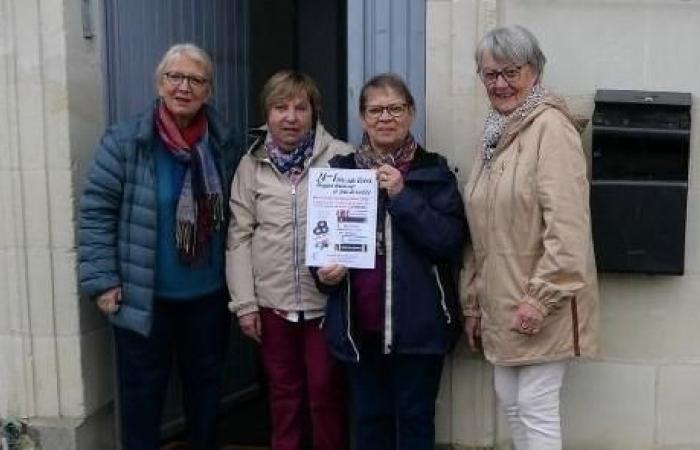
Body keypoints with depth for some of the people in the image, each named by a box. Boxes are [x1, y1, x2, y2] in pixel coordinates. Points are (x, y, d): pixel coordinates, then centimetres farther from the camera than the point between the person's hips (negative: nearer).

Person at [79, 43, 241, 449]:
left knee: (206, 385, 19)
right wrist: (102, 281, -13)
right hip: (144, 298, -3)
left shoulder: (224, 144, 1)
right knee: (143, 392, 9)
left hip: (209, 296, 4)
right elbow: (97, 211, -9)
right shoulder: (125, 141, -11)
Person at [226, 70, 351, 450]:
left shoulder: (341, 157, -6)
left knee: (325, 390, 9)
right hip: (272, 301, 3)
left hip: (326, 298, -2)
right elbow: (240, 236, 3)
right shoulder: (251, 165, 3)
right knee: (283, 391, 17)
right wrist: (244, 302, 0)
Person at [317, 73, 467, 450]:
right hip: (359, 322, 3)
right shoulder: (341, 169, 7)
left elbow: (450, 241, -12)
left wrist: (402, 196, -19)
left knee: (415, 418, 9)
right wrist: (325, 270, -6)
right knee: (369, 419, 14)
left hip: (418, 321, -3)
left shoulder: (434, 171, -1)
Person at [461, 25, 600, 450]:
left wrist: (542, 297, -22)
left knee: (536, 407, -1)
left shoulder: (550, 126, -15)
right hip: (502, 301, 9)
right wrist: (474, 301, 17)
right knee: (510, 400, 15)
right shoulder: (496, 132, 14)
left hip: (540, 303, -8)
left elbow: (567, 224, -22)